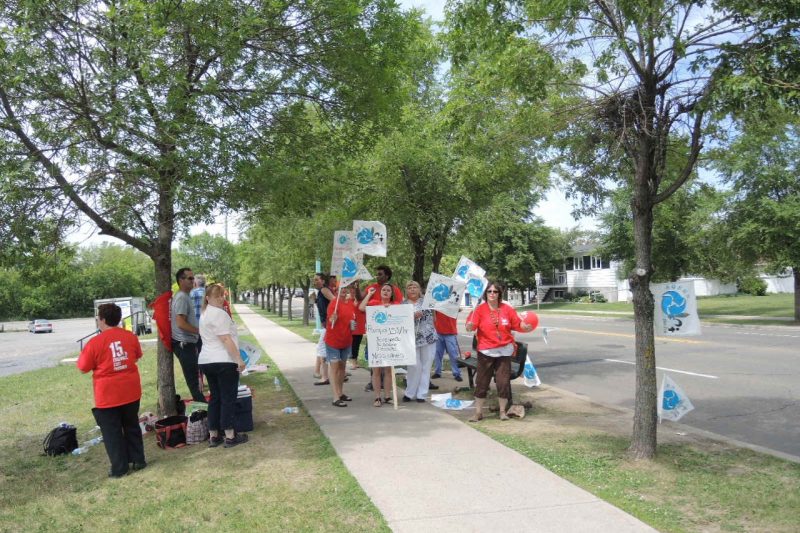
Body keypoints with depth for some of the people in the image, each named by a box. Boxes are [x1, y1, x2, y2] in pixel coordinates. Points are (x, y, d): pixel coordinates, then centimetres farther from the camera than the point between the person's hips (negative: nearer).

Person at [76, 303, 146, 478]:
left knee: (112, 432, 8)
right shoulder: (131, 336, -1)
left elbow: (83, 368, -3)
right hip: (131, 391, 4)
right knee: (132, 426, 19)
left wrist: (82, 354, 15)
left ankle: (119, 468, 12)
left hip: (108, 396, -4)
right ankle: (138, 460, 24)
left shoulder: (94, 343, -14)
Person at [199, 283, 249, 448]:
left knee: (215, 398, 14)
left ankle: (213, 436, 17)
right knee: (228, 399, -1)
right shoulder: (219, 313, -13)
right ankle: (230, 436, 4)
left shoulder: (205, 314, 17)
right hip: (224, 361, -9)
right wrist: (239, 359, -18)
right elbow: (226, 339, -19)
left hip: (206, 361, 9)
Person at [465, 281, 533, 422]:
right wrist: (470, 324, -37)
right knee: (482, 382, 4)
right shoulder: (480, 309, -7)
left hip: (504, 351, 2)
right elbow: (470, 327, -15)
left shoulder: (507, 309, 1)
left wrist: (527, 327, -16)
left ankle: (502, 411, 20)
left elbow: (518, 324, 3)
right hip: (486, 351, -2)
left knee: (503, 382, 5)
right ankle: (478, 412, 16)